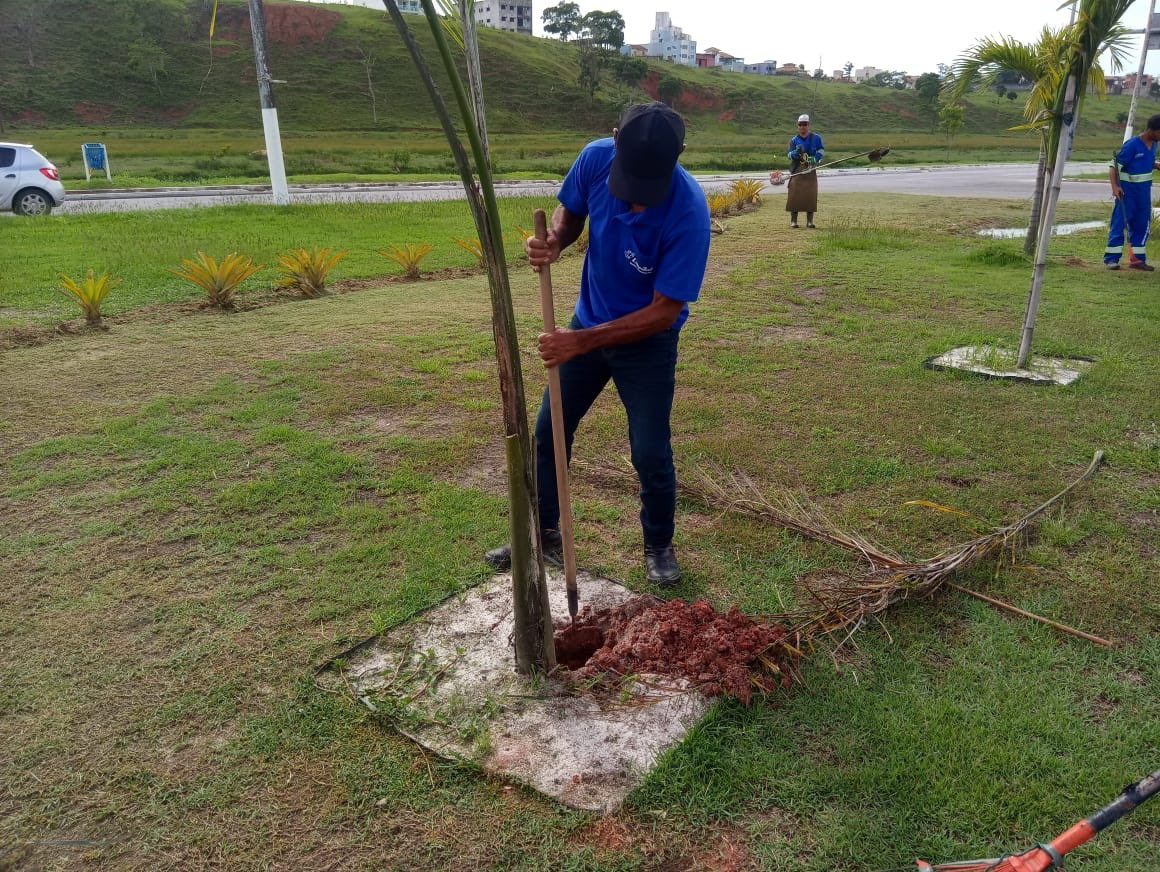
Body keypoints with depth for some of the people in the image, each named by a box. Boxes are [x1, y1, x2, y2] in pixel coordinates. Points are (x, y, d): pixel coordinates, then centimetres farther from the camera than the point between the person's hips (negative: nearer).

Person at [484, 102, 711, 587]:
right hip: (587, 322, 5)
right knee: (548, 432, 11)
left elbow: (664, 310, -27)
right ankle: (545, 533, 31)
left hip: (648, 341, -4)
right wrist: (553, 241, -22)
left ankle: (659, 547, 26)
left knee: (650, 453, -1)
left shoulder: (688, 211, -32)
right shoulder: (596, 158, -20)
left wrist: (586, 340, -33)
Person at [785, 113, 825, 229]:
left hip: (810, 171, 0)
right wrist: (797, 152, -20)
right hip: (796, 171, 0)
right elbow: (789, 155, 2)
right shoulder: (794, 140, 6)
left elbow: (821, 151, 6)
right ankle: (793, 220, 0)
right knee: (794, 195, -5)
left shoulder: (816, 138, 5)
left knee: (811, 195, -1)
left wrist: (815, 159, -12)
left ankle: (810, 221, 5)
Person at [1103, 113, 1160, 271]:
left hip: (1144, 190, 8)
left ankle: (1138, 259, 17)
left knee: (1142, 224, 10)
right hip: (1127, 189, -7)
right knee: (1119, 222, -4)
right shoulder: (1132, 145, -17)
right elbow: (1114, 166, -16)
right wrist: (1115, 186, -28)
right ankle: (1111, 258, 1)